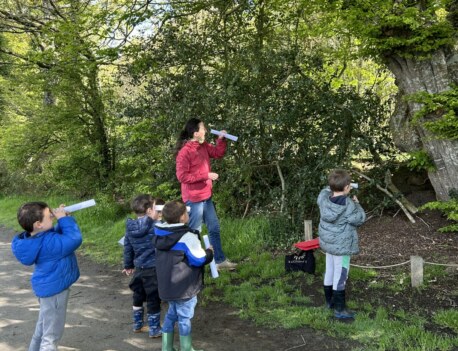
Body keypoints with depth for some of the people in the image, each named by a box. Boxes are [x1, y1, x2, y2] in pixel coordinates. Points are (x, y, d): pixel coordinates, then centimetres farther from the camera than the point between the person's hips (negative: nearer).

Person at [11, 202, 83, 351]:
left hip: (49, 287, 10)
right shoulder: (47, 243, -30)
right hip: (54, 289, -10)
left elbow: (58, 235, 11)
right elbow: (74, 239, -31)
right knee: (51, 335, 1)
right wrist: (64, 219, -22)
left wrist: (62, 219, -6)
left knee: (43, 329, 26)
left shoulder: (38, 238, -2)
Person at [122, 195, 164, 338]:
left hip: (139, 268, 6)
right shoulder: (156, 226, -17)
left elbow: (127, 248, 12)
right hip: (154, 269, -6)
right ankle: (154, 330, 17)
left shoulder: (130, 228, 1)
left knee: (138, 297, 22)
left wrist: (128, 265, 24)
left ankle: (137, 325, 37)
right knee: (153, 299, 6)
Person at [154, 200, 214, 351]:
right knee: (184, 318, 4)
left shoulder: (161, 234, 4)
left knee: (171, 315, 20)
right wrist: (209, 252, 2)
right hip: (184, 288, -8)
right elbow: (199, 259, -17)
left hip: (168, 286, 8)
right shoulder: (187, 237, -22)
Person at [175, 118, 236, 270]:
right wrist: (206, 175, -21)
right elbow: (182, 176, -22)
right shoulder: (184, 152, -19)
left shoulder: (203, 146, 6)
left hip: (206, 197, 9)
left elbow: (218, 153, 19)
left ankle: (220, 260, 27)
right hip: (194, 199, -9)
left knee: (214, 228, 16)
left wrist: (221, 139, 1)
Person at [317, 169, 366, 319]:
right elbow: (359, 220, -10)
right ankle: (339, 309, 10)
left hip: (327, 241, 7)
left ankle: (329, 300, 35)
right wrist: (357, 204, 0)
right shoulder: (348, 205, -24)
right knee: (340, 275, 2)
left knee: (329, 271, 20)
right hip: (341, 245, -7)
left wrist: (333, 187, 9)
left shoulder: (324, 198, -6)